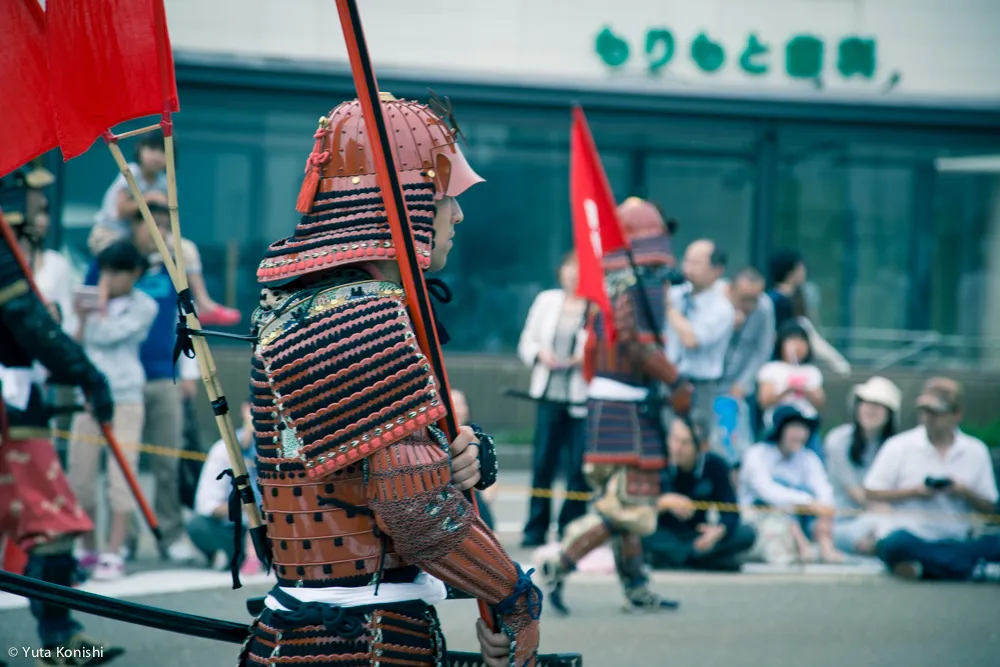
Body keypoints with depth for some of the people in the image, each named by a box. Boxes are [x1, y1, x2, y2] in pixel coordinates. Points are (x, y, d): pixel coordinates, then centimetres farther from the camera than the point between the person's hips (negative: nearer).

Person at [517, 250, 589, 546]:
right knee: (542, 463, 2)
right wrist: (540, 354, -4)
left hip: (584, 397, -3)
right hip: (550, 393, 3)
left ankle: (570, 530, 8)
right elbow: (527, 343, 15)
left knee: (579, 468, -1)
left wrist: (590, 357, -18)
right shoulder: (546, 301, 12)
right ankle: (535, 529, 9)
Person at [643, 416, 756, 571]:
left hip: (697, 537, 3)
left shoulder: (715, 465, -8)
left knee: (747, 534, -22)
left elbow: (730, 511, -12)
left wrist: (719, 531, -35)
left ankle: (667, 556, -21)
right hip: (663, 537, -3)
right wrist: (664, 501, -42)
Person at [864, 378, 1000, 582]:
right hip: (909, 533, -2)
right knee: (899, 543, -40)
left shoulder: (975, 451, 9)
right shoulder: (899, 446, 3)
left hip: (955, 541, 2)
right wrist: (914, 492, -10)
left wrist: (966, 494, -10)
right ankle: (978, 569, -30)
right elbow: (872, 492, 3)